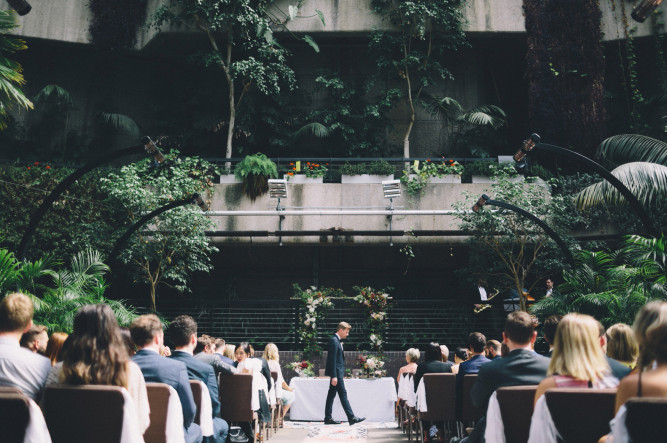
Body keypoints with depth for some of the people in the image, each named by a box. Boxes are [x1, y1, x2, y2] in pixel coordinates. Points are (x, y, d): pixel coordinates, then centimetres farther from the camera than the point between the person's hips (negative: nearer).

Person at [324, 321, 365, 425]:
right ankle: (351, 418, -4)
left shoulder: (337, 341, 15)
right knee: (343, 394, -6)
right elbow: (332, 360, -20)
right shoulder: (334, 341, -15)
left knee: (331, 394, 10)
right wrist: (334, 376, -23)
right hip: (336, 373, -10)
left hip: (337, 373, 10)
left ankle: (328, 418, 15)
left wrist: (342, 375, 19)